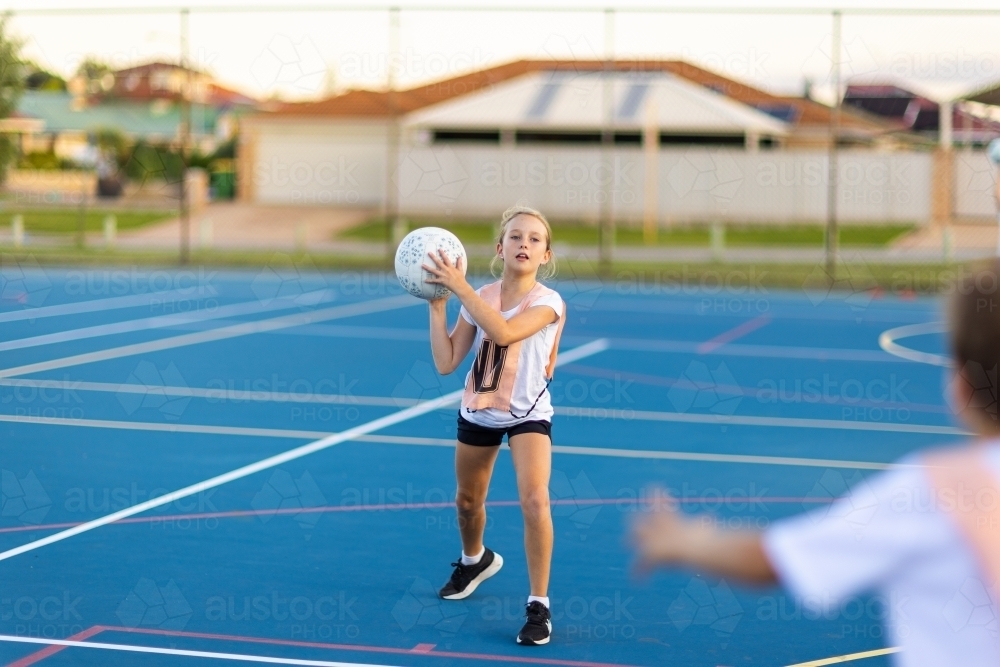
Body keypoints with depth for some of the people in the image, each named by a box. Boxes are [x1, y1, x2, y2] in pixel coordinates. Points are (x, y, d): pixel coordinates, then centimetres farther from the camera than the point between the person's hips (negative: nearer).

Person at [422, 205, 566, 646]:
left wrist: (458, 285, -36)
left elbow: (503, 331, -36)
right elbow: (446, 362, -7)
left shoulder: (548, 303, -17)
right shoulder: (479, 299, -4)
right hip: (477, 412, 5)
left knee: (535, 501, -25)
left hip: (528, 415, -5)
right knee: (467, 501, 21)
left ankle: (538, 605, -11)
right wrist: (436, 304, -13)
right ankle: (475, 560, 55)